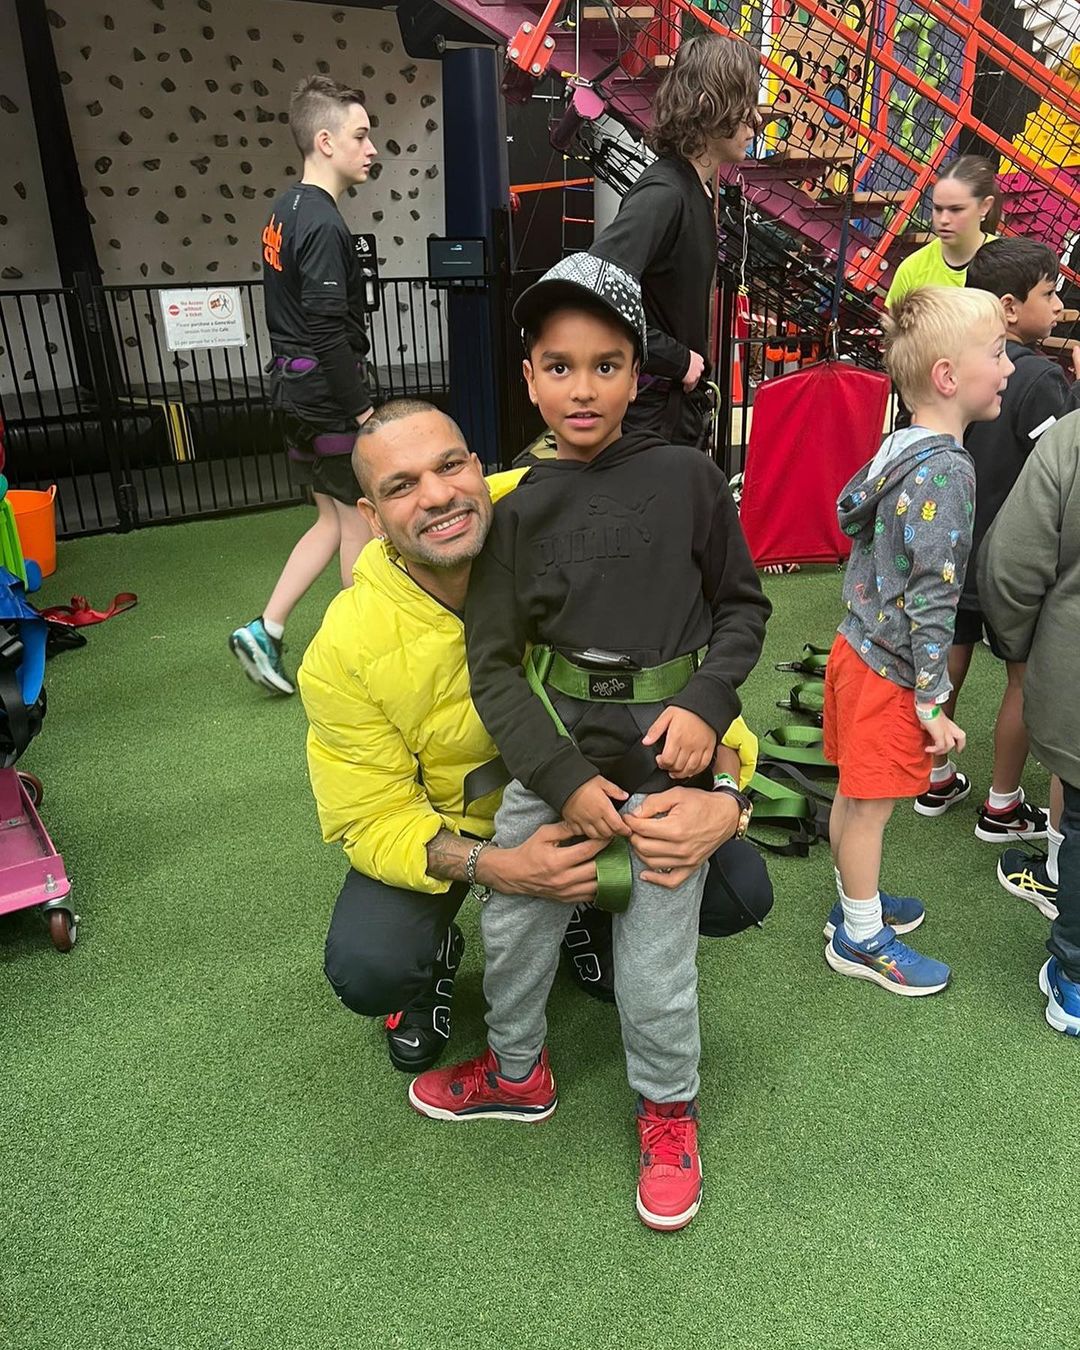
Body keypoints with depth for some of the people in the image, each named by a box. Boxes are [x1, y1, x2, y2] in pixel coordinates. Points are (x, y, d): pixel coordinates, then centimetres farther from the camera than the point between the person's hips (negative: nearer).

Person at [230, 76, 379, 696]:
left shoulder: (288, 210, 13)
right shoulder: (324, 225, -17)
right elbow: (329, 332, -23)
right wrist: (362, 407, -16)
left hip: (296, 391, 9)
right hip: (329, 396, -9)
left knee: (334, 519, 17)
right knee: (361, 521, 4)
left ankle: (266, 630, 17)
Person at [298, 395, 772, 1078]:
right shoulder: (345, 651, -25)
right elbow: (372, 819, -18)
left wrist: (723, 793, -39)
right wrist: (492, 866, -37)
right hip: (447, 824, -1)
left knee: (742, 890, -10)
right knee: (366, 968, -27)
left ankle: (586, 914, 21)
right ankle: (437, 949, 13)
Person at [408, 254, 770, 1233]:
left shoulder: (688, 479, -4)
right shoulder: (519, 511, -2)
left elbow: (743, 604, 6)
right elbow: (492, 664, -3)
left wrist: (707, 702, -11)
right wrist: (564, 780, -12)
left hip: (668, 765, -2)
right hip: (551, 765, 2)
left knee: (654, 970, 8)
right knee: (513, 931, 18)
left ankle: (668, 1112, 41)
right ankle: (517, 1072, 50)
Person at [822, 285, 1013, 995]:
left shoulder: (900, 446, 5)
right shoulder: (948, 470, -21)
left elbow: (849, 508, 17)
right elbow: (932, 597, -23)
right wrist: (931, 700, -17)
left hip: (857, 644, 9)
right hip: (890, 670, -9)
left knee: (854, 795, 21)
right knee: (871, 805, 7)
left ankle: (858, 902, 41)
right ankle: (862, 939, 25)